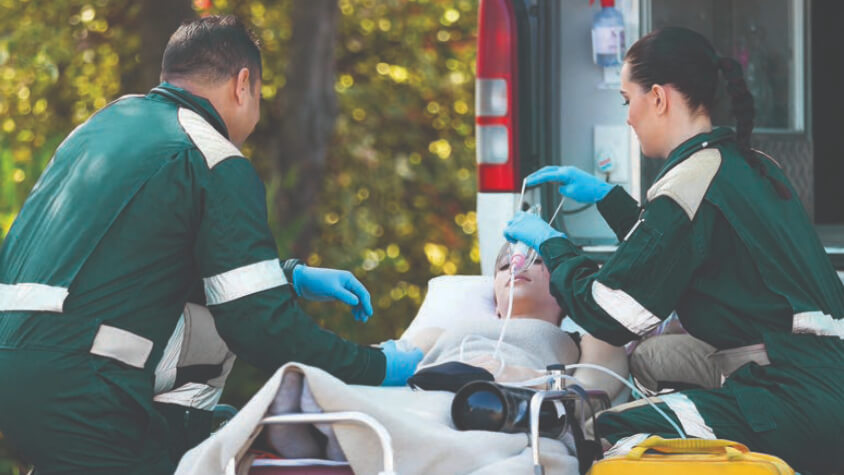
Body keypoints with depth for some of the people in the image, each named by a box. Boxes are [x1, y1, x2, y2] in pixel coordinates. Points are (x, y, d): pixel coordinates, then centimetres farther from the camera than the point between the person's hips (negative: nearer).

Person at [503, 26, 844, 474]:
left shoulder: (692, 182, -10)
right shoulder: (752, 167, 18)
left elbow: (610, 315, -8)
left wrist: (551, 245, 9)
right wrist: (605, 196, 38)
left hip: (793, 400, -10)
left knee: (608, 436, -19)